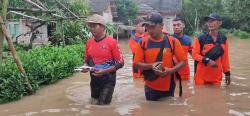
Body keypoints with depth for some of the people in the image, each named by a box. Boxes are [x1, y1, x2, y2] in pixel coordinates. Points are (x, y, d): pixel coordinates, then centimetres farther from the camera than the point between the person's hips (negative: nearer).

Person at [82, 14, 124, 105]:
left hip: (108, 79, -5)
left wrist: (105, 71, -22)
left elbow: (120, 63, -12)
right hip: (94, 79, 5)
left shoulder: (112, 42, -14)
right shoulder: (89, 42, 1)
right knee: (94, 103, 17)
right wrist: (85, 67, -6)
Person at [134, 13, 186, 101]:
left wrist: (171, 70, -19)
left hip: (168, 86, -1)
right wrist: (151, 66, -20)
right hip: (150, 87, 1)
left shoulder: (173, 41, -6)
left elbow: (182, 61, -1)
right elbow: (137, 63, -2)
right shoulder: (143, 42, -4)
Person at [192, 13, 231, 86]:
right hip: (201, 75, -3)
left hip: (217, 76, 3)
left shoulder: (224, 39, 5)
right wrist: (207, 60, -20)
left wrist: (227, 72, 9)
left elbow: (225, 57, 9)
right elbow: (195, 54, -7)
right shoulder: (200, 38, -8)